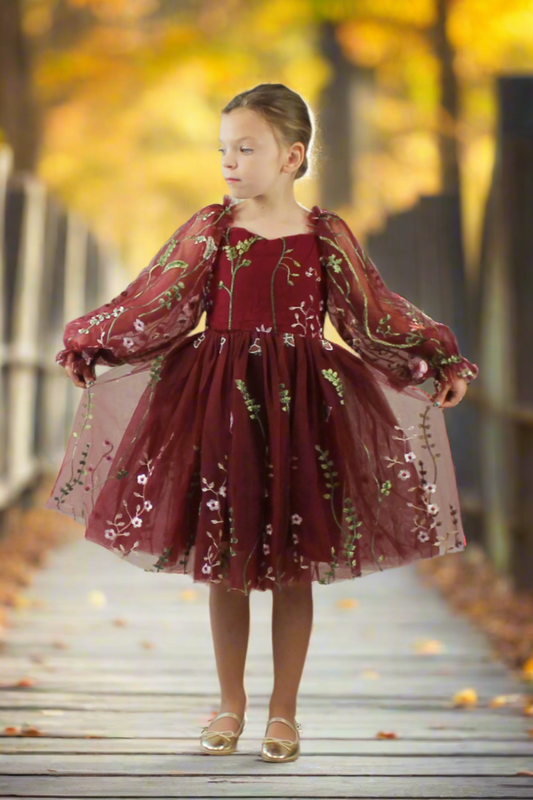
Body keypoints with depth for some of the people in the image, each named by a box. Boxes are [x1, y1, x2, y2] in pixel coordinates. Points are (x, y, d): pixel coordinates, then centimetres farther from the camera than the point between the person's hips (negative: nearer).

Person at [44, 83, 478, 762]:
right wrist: (87, 342, 7)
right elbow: (155, 303, 6)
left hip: (300, 402, 0)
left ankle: (283, 710, 19)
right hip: (223, 399, 1)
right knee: (222, 561, 7)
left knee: (294, 566, 5)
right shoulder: (211, 229, 0)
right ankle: (231, 702, 24)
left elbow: (375, 313, 8)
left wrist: (438, 361, 9)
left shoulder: (326, 235, 0)